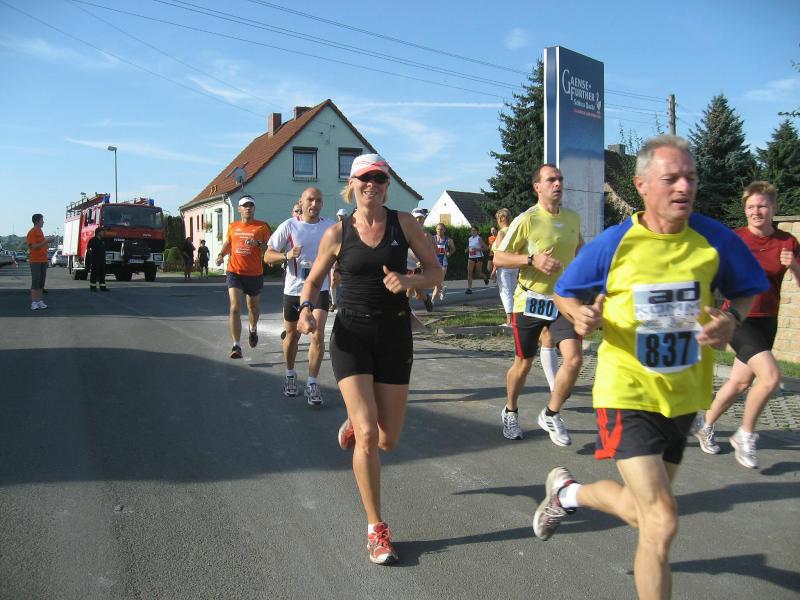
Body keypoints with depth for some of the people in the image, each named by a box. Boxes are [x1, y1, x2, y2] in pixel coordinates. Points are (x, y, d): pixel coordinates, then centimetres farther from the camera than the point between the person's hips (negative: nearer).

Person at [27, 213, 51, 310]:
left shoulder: (40, 231, 16)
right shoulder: (32, 232, -10)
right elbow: (34, 246, -17)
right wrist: (45, 241, -17)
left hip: (43, 260, 8)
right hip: (35, 260, -8)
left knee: (41, 282, 8)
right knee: (35, 282, -8)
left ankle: (39, 301, 12)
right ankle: (34, 303, -5)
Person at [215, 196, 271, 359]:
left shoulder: (262, 226, 0)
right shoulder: (232, 226, 9)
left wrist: (258, 244, -21)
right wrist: (221, 254, 4)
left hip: (255, 274, 0)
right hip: (234, 272, 1)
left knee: (253, 306, 19)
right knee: (234, 308, -13)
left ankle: (253, 329, 51)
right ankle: (236, 346, -14)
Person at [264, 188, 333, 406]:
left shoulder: (330, 226, 0)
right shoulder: (289, 226, -5)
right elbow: (268, 256, -4)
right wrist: (287, 255, -23)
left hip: (319, 289, 0)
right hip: (293, 290, 0)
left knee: (318, 335, -12)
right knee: (292, 335, 14)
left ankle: (312, 383, 0)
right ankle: (290, 374, 37)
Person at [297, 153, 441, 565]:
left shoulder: (403, 223, -1)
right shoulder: (337, 233, -1)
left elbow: (436, 272, 2)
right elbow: (313, 280, 10)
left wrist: (408, 281, -19)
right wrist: (306, 308, -12)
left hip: (395, 334, 2)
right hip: (351, 335, -1)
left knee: (387, 440, 7)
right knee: (367, 436, -13)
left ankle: (354, 423, 45)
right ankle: (376, 529, 5)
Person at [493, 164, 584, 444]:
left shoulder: (573, 218, 5)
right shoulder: (526, 220, -11)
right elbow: (498, 258, -10)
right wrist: (532, 259, -22)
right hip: (531, 301, -4)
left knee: (574, 359, -12)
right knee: (524, 363, 9)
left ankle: (550, 415, 10)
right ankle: (510, 412, 36)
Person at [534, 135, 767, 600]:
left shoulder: (715, 239, -5)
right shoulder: (613, 244, -11)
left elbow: (748, 290, 11)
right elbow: (565, 292, 2)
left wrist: (731, 319, -11)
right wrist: (582, 315, -20)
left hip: (684, 395, 4)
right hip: (628, 391, -4)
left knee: (645, 511, 19)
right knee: (662, 521, -12)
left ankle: (568, 491, 47)